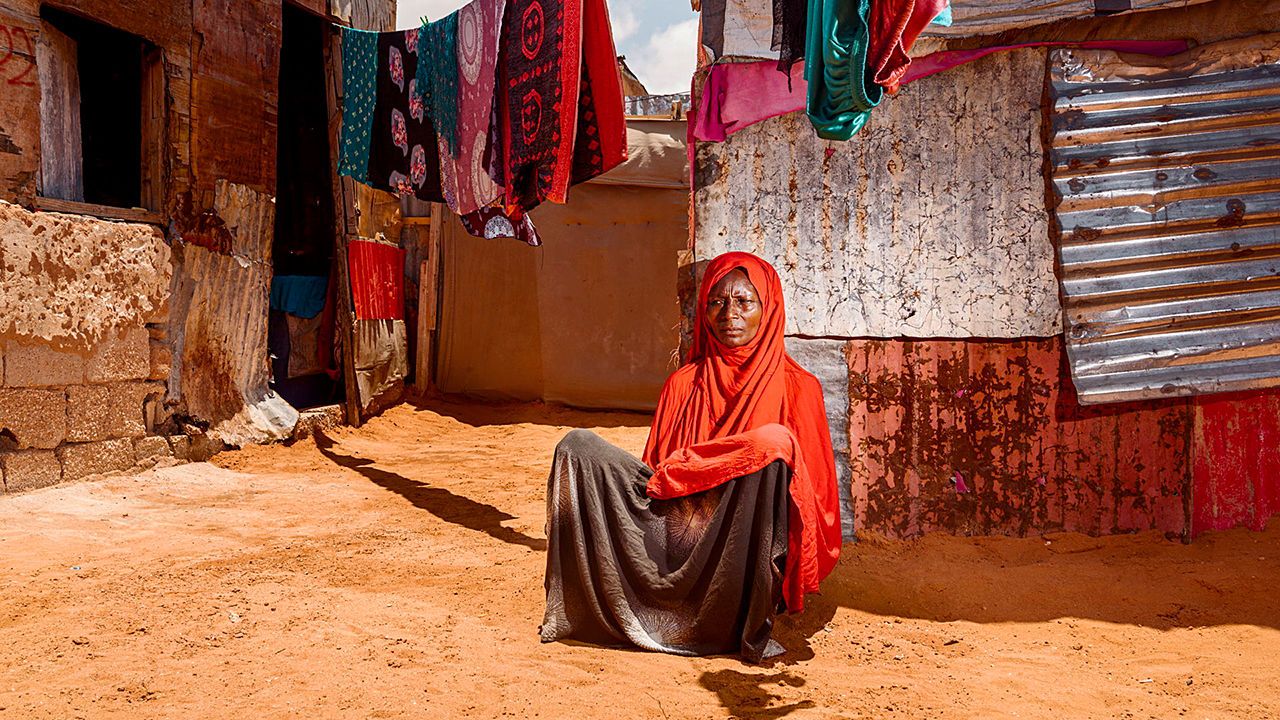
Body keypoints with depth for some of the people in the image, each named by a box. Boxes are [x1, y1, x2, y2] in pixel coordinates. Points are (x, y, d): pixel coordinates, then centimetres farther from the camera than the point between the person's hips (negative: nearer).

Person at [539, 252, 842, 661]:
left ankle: (750, 626, -20)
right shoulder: (683, 384, 14)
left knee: (772, 442, -30)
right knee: (578, 446, -10)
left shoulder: (796, 386, 5)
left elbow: (814, 486, 3)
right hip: (675, 531, 3)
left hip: (736, 546, -3)